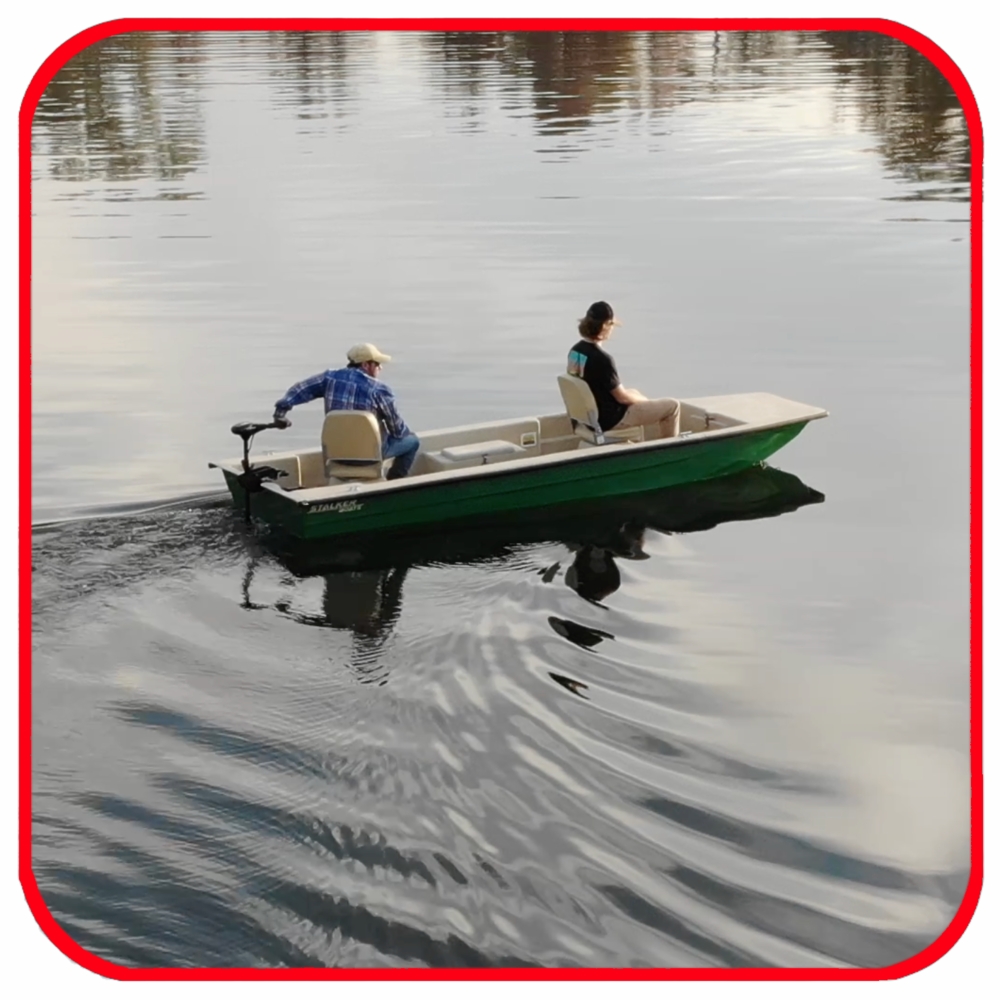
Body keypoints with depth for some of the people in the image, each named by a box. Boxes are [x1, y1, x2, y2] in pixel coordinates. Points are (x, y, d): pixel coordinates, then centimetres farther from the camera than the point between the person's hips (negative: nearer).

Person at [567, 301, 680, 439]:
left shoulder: (575, 351, -3)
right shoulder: (602, 358, -28)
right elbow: (622, 397, -19)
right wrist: (645, 400, 1)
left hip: (590, 415, 9)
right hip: (610, 420, -9)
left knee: (633, 392, 37)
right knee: (672, 406, 1)